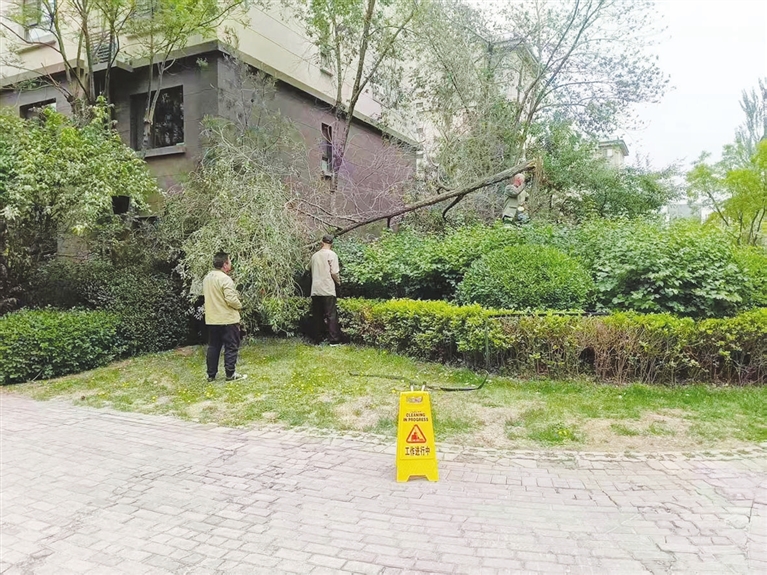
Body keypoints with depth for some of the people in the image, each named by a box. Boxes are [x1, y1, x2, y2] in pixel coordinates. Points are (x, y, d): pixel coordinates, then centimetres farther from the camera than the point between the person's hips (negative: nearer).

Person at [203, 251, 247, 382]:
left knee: (213, 346, 13)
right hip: (227, 319, -8)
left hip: (211, 319, 8)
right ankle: (230, 374, 6)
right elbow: (231, 299, -23)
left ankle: (211, 375, 17)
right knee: (231, 347, 3)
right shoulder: (225, 279, -18)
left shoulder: (207, 278, 8)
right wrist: (239, 305, -5)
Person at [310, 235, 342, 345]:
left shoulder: (315, 255, 12)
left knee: (317, 315, 8)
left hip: (315, 290, 5)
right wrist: (338, 281, 8)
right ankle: (334, 340, -6)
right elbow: (334, 272, -10)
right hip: (327, 289, -5)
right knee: (331, 315, -3)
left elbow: (313, 272, 16)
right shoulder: (331, 254, -4)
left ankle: (318, 339, 10)